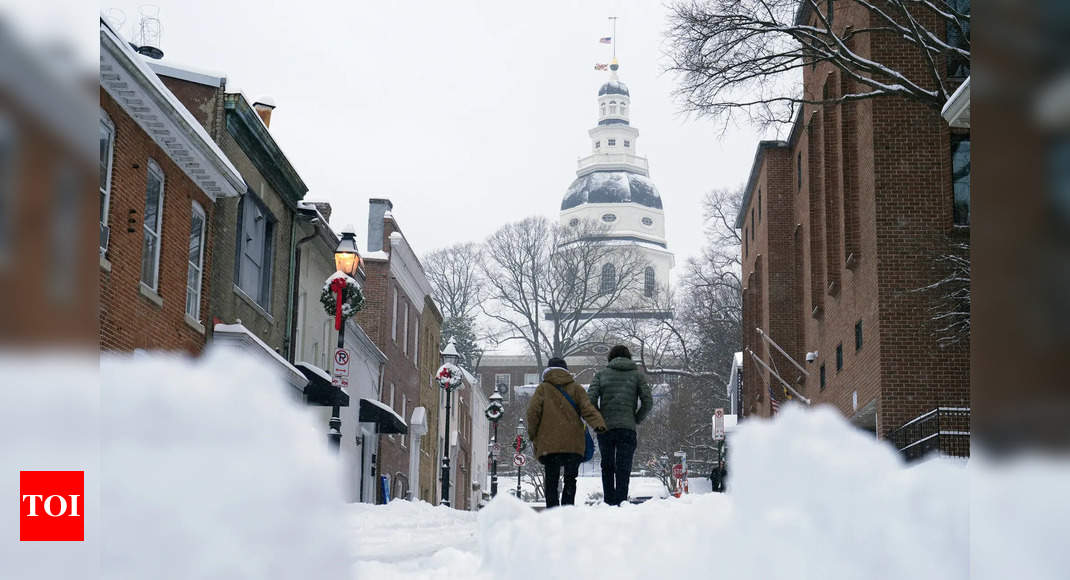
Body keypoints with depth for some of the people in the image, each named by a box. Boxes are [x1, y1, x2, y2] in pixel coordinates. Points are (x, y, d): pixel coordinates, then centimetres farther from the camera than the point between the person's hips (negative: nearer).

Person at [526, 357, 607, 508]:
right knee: (570, 480, 7)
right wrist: (598, 424, -14)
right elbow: (587, 408, -2)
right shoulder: (576, 388, 13)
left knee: (551, 480, 3)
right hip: (574, 443, 1)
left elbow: (533, 411, -1)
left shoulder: (543, 388, 9)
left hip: (549, 443, -1)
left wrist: (533, 435, 8)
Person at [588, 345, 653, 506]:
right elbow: (648, 402, -1)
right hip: (627, 429, -1)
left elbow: (590, 399, -4)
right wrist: (636, 420, 9)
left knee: (607, 467, 13)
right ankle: (621, 503, -11)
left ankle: (609, 502, 9)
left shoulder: (601, 374, 9)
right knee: (623, 469, -1)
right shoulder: (637, 375, 9)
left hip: (604, 428, 1)